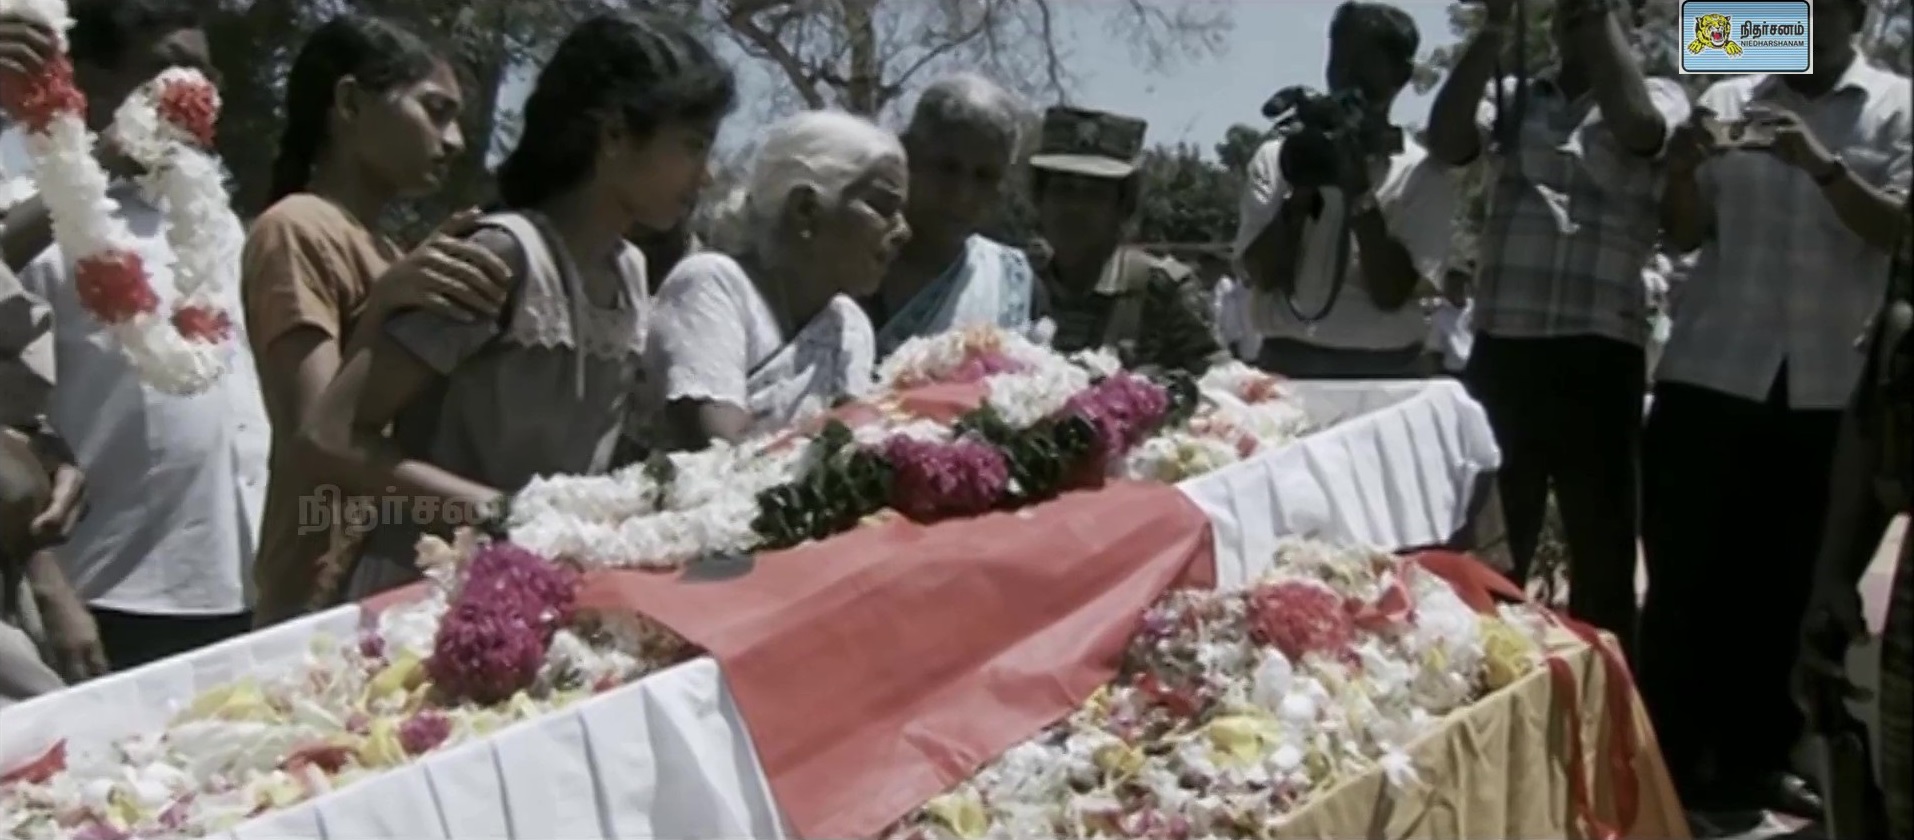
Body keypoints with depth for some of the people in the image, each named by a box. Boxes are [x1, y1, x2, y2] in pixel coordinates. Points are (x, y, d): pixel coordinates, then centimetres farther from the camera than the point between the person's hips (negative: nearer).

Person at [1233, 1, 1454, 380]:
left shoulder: (1422, 175, 2)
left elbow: (1391, 294, -8)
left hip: (1384, 373, -1)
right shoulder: (1278, 157, 7)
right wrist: (1300, 191, -12)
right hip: (1287, 365, 1)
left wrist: (1359, 191, -13)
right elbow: (1264, 276, -2)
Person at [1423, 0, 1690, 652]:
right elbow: (1446, 144, -4)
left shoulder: (1659, 97, 5)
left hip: (1597, 355, -3)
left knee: (1602, 550, 5)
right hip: (1500, 350, 3)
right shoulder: (1512, 98, 13)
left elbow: (1635, 126, -17)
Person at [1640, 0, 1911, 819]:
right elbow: (1685, 235, 7)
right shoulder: (1726, 101, 7)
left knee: (1787, 587, 7)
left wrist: (1823, 166, -22)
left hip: (1827, 390, 0)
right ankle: (1666, 759, 8)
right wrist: (1681, 177, -14)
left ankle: (1754, 759, 17)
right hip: (1710, 375, 0)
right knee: (1685, 580, 1)